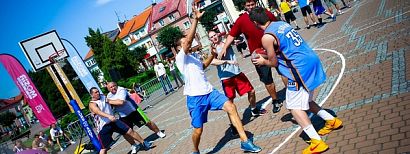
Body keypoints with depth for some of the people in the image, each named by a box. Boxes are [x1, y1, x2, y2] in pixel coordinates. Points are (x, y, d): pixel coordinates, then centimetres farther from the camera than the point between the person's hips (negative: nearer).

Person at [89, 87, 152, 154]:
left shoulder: (103, 97, 8)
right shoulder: (92, 104, -12)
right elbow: (98, 112, -35)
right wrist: (108, 116, -48)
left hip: (113, 121, 6)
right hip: (104, 127, -6)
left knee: (129, 131, 2)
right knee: (104, 148, -2)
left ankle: (144, 144, 16)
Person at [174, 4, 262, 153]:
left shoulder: (194, 55, 15)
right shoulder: (181, 58, -8)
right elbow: (189, 39, -24)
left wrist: (212, 55, 19)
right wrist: (196, 19, -29)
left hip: (209, 92, 6)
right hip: (195, 97, -6)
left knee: (231, 107, -12)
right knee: (198, 130, 2)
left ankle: (245, 142, -6)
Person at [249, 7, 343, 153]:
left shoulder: (266, 37, -12)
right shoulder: (282, 23, 13)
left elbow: (274, 63, -3)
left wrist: (263, 61, 16)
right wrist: (269, 53, 29)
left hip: (301, 69, -9)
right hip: (312, 60, 9)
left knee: (294, 107, 1)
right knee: (305, 101, 26)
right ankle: (332, 121, 34)